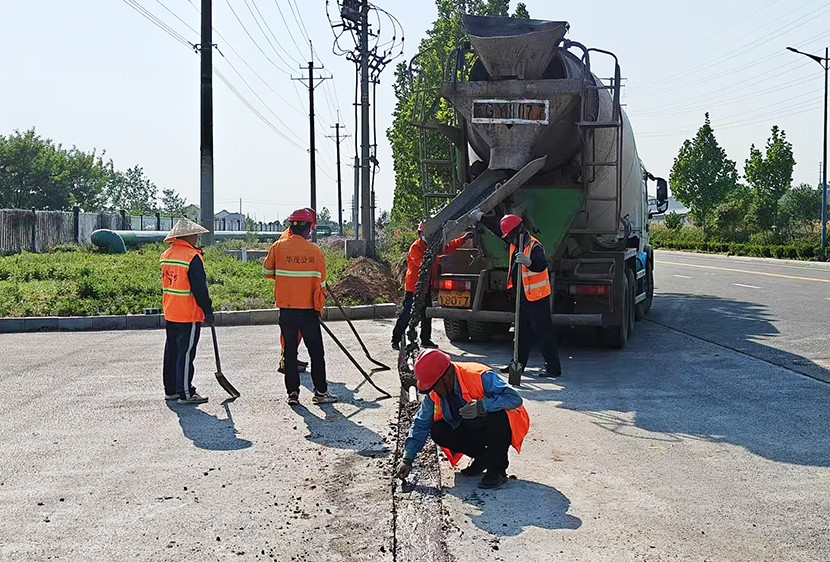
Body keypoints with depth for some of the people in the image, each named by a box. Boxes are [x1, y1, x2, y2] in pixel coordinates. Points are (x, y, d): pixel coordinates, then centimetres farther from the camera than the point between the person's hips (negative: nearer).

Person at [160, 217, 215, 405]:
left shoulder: (166, 255, 9)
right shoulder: (193, 257, -17)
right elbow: (199, 288, -18)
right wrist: (208, 312, -11)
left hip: (169, 313, 8)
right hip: (188, 314, -8)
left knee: (172, 351, 15)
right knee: (186, 353, -3)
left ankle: (170, 389, 23)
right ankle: (185, 393, 1)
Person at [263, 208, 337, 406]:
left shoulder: (279, 247, -4)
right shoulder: (315, 251, -6)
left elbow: (268, 271, 9)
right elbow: (320, 283, -1)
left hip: (286, 309, 1)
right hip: (308, 310, -1)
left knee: (290, 351, 10)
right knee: (316, 352, 8)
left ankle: (292, 392, 10)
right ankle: (320, 392, 11)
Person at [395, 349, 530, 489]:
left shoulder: (481, 376, -30)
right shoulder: (434, 393, -10)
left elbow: (515, 398, -37)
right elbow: (421, 424, -2)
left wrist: (481, 406, -48)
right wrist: (407, 459, -8)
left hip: (500, 426, -6)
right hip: (473, 429, 6)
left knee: (498, 414, -38)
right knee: (437, 431, -17)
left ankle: (497, 469, -16)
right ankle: (483, 457, 4)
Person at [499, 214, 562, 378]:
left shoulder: (534, 246, -23)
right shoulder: (515, 246, 6)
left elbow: (541, 265, -42)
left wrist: (528, 262, -58)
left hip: (538, 298, -9)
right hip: (524, 297, 9)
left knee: (543, 333, -5)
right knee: (522, 333, 18)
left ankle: (554, 368, 1)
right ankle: (519, 363, 29)